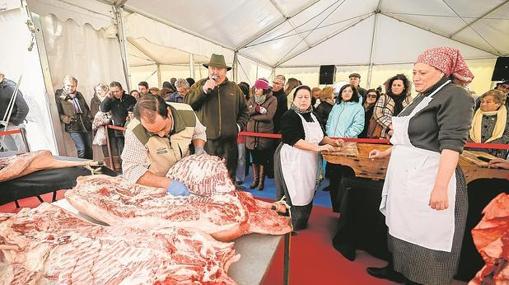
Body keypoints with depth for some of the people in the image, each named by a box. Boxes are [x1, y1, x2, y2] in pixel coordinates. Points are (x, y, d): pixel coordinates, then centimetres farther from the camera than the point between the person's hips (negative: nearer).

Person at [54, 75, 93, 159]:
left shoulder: (79, 94, 16)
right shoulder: (59, 95, -1)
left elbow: (86, 108, 23)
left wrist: (90, 118, 13)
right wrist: (63, 118, -21)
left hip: (86, 125, 5)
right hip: (73, 127, -5)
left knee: (89, 149, 8)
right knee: (81, 149, -12)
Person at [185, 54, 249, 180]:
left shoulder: (234, 88, 11)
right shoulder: (200, 84, 9)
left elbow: (244, 110, 17)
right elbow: (187, 102, -4)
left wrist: (239, 125, 2)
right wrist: (203, 90, -14)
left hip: (229, 140, 2)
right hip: (206, 139, -1)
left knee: (229, 175, 13)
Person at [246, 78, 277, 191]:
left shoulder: (272, 100, -6)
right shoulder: (252, 99, 9)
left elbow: (268, 116, -18)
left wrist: (252, 116, -10)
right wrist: (257, 109, -21)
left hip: (265, 134, -4)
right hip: (252, 132, 4)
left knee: (263, 159, 8)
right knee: (254, 158, 13)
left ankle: (261, 181, 23)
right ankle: (255, 179, 29)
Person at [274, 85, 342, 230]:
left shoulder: (311, 116, 12)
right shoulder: (289, 116, -12)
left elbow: (319, 136, 21)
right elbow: (294, 140, -23)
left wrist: (333, 142, 5)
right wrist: (317, 148, -25)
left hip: (308, 161, 8)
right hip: (292, 161, -7)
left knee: (307, 193, 15)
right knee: (294, 194, 0)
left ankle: (302, 223, 34)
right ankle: (290, 226, 19)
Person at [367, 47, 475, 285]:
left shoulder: (454, 96, -10)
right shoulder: (423, 97, 15)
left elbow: (452, 143, -21)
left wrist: (441, 187, -27)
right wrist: (386, 153, 26)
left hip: (428, 177, -9)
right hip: (405, 174, 9)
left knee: (425, 234, 4)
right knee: (402, 225, 18)